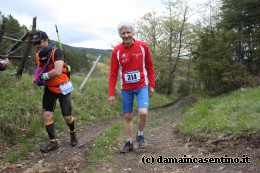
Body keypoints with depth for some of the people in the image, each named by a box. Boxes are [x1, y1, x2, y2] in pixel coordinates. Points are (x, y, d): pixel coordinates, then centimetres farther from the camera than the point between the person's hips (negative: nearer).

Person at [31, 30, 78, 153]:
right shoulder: (38, 56, 2)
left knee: (67, 117, 3)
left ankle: (73, 133, 35)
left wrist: (44, 76, -19)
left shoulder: (56, 52, -19)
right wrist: (39, 79, -2)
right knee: (47, 115, -2)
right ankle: (53, 142, 14)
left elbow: (57, 71, -31)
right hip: (49, 89, 5)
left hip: (62, 88, -5)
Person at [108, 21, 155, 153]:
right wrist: (111, 94, -7)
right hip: (126, 88, 1)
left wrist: (151, 85, 1)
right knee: (127, 116, 8)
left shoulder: (143, 46, -8)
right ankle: (129, 142, 25)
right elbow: (113, 73, -4)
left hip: (142, 86, -1)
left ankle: (140, 135, 12)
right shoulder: (116, 51, -7)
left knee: (143, 112, -17)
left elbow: (149, 67, 2)